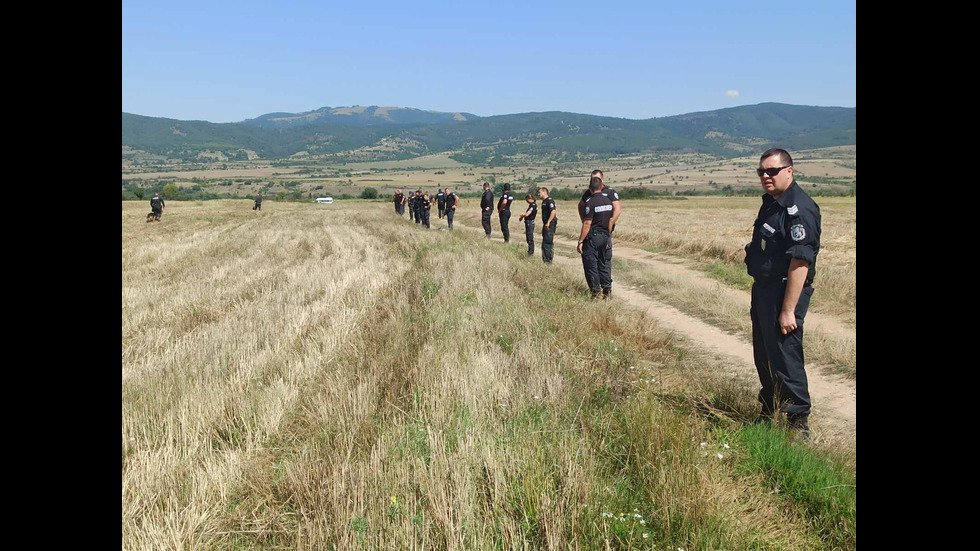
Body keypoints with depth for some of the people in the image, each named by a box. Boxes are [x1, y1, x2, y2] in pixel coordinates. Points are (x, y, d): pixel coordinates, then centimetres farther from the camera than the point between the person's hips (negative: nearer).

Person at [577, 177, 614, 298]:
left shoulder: (590, 202, -14)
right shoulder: (608, 201, 6)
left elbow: (587, 224, -18)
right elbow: (611, 221, 12)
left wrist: (580, 241, -15)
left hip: (593, 237, -6)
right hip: (606, 236, 6)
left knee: (591, 265, 2)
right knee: (605, 265, 13)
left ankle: (595, 291, 2)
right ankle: (607, 290, 14)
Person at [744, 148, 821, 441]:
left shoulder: (799, 208, -19)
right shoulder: (771, 203, 12)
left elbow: (801, 262, -25)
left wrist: (788, 310, -26)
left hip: (784, 292, -10)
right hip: (763, 290, 10)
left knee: (785, 357, -5)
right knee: (763, 355, 18)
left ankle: (799, 423, 8)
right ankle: (768, 413, 33)